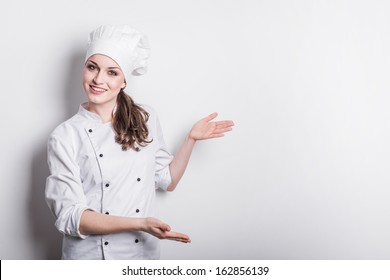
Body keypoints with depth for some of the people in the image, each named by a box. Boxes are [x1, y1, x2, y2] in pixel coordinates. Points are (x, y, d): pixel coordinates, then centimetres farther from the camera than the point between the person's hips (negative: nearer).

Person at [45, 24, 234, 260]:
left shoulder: (146, 119, -2)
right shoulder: (64, 137, -13)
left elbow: (167, 181, 8)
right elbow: (70, 217, -16)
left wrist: (191, 138, -3)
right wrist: (139, 223, -25)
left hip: (142, 250, 3)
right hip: (90, 254, -3)